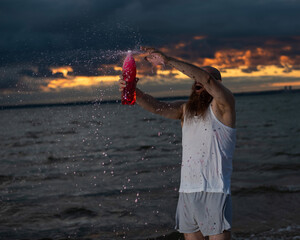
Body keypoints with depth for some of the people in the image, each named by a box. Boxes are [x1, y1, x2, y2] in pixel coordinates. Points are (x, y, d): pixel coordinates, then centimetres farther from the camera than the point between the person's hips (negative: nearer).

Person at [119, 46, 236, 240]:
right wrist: (134, 92, -19)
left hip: (214, 191, -6)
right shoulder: (185, 109, 16)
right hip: (187, 190, 6)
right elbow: (158, 107, 0)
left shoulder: (222, 105, -2)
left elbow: (205, 78, -18)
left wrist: (168, 60, -22)